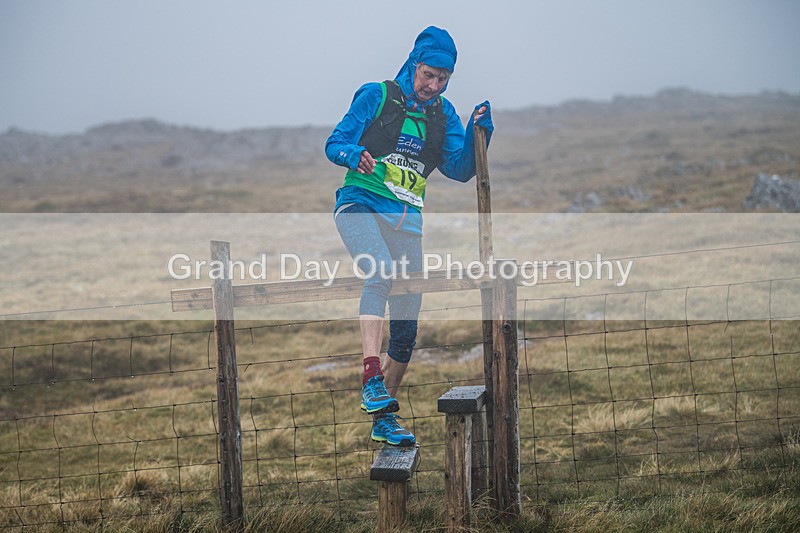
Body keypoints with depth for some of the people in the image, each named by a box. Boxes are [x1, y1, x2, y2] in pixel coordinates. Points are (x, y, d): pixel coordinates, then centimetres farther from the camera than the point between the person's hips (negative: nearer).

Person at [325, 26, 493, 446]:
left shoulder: (444, 115, 12)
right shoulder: (375, 96, 1)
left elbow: (460, 171, 7)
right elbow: (334, 144, 0)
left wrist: (478, 133, -9)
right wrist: (353, 155, -23)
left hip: (407, 219, 5)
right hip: (360, 206, -4)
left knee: (407, 322, 2)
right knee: (380, 272, -35)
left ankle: (384, 417, 14)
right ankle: (371, 376, -40)